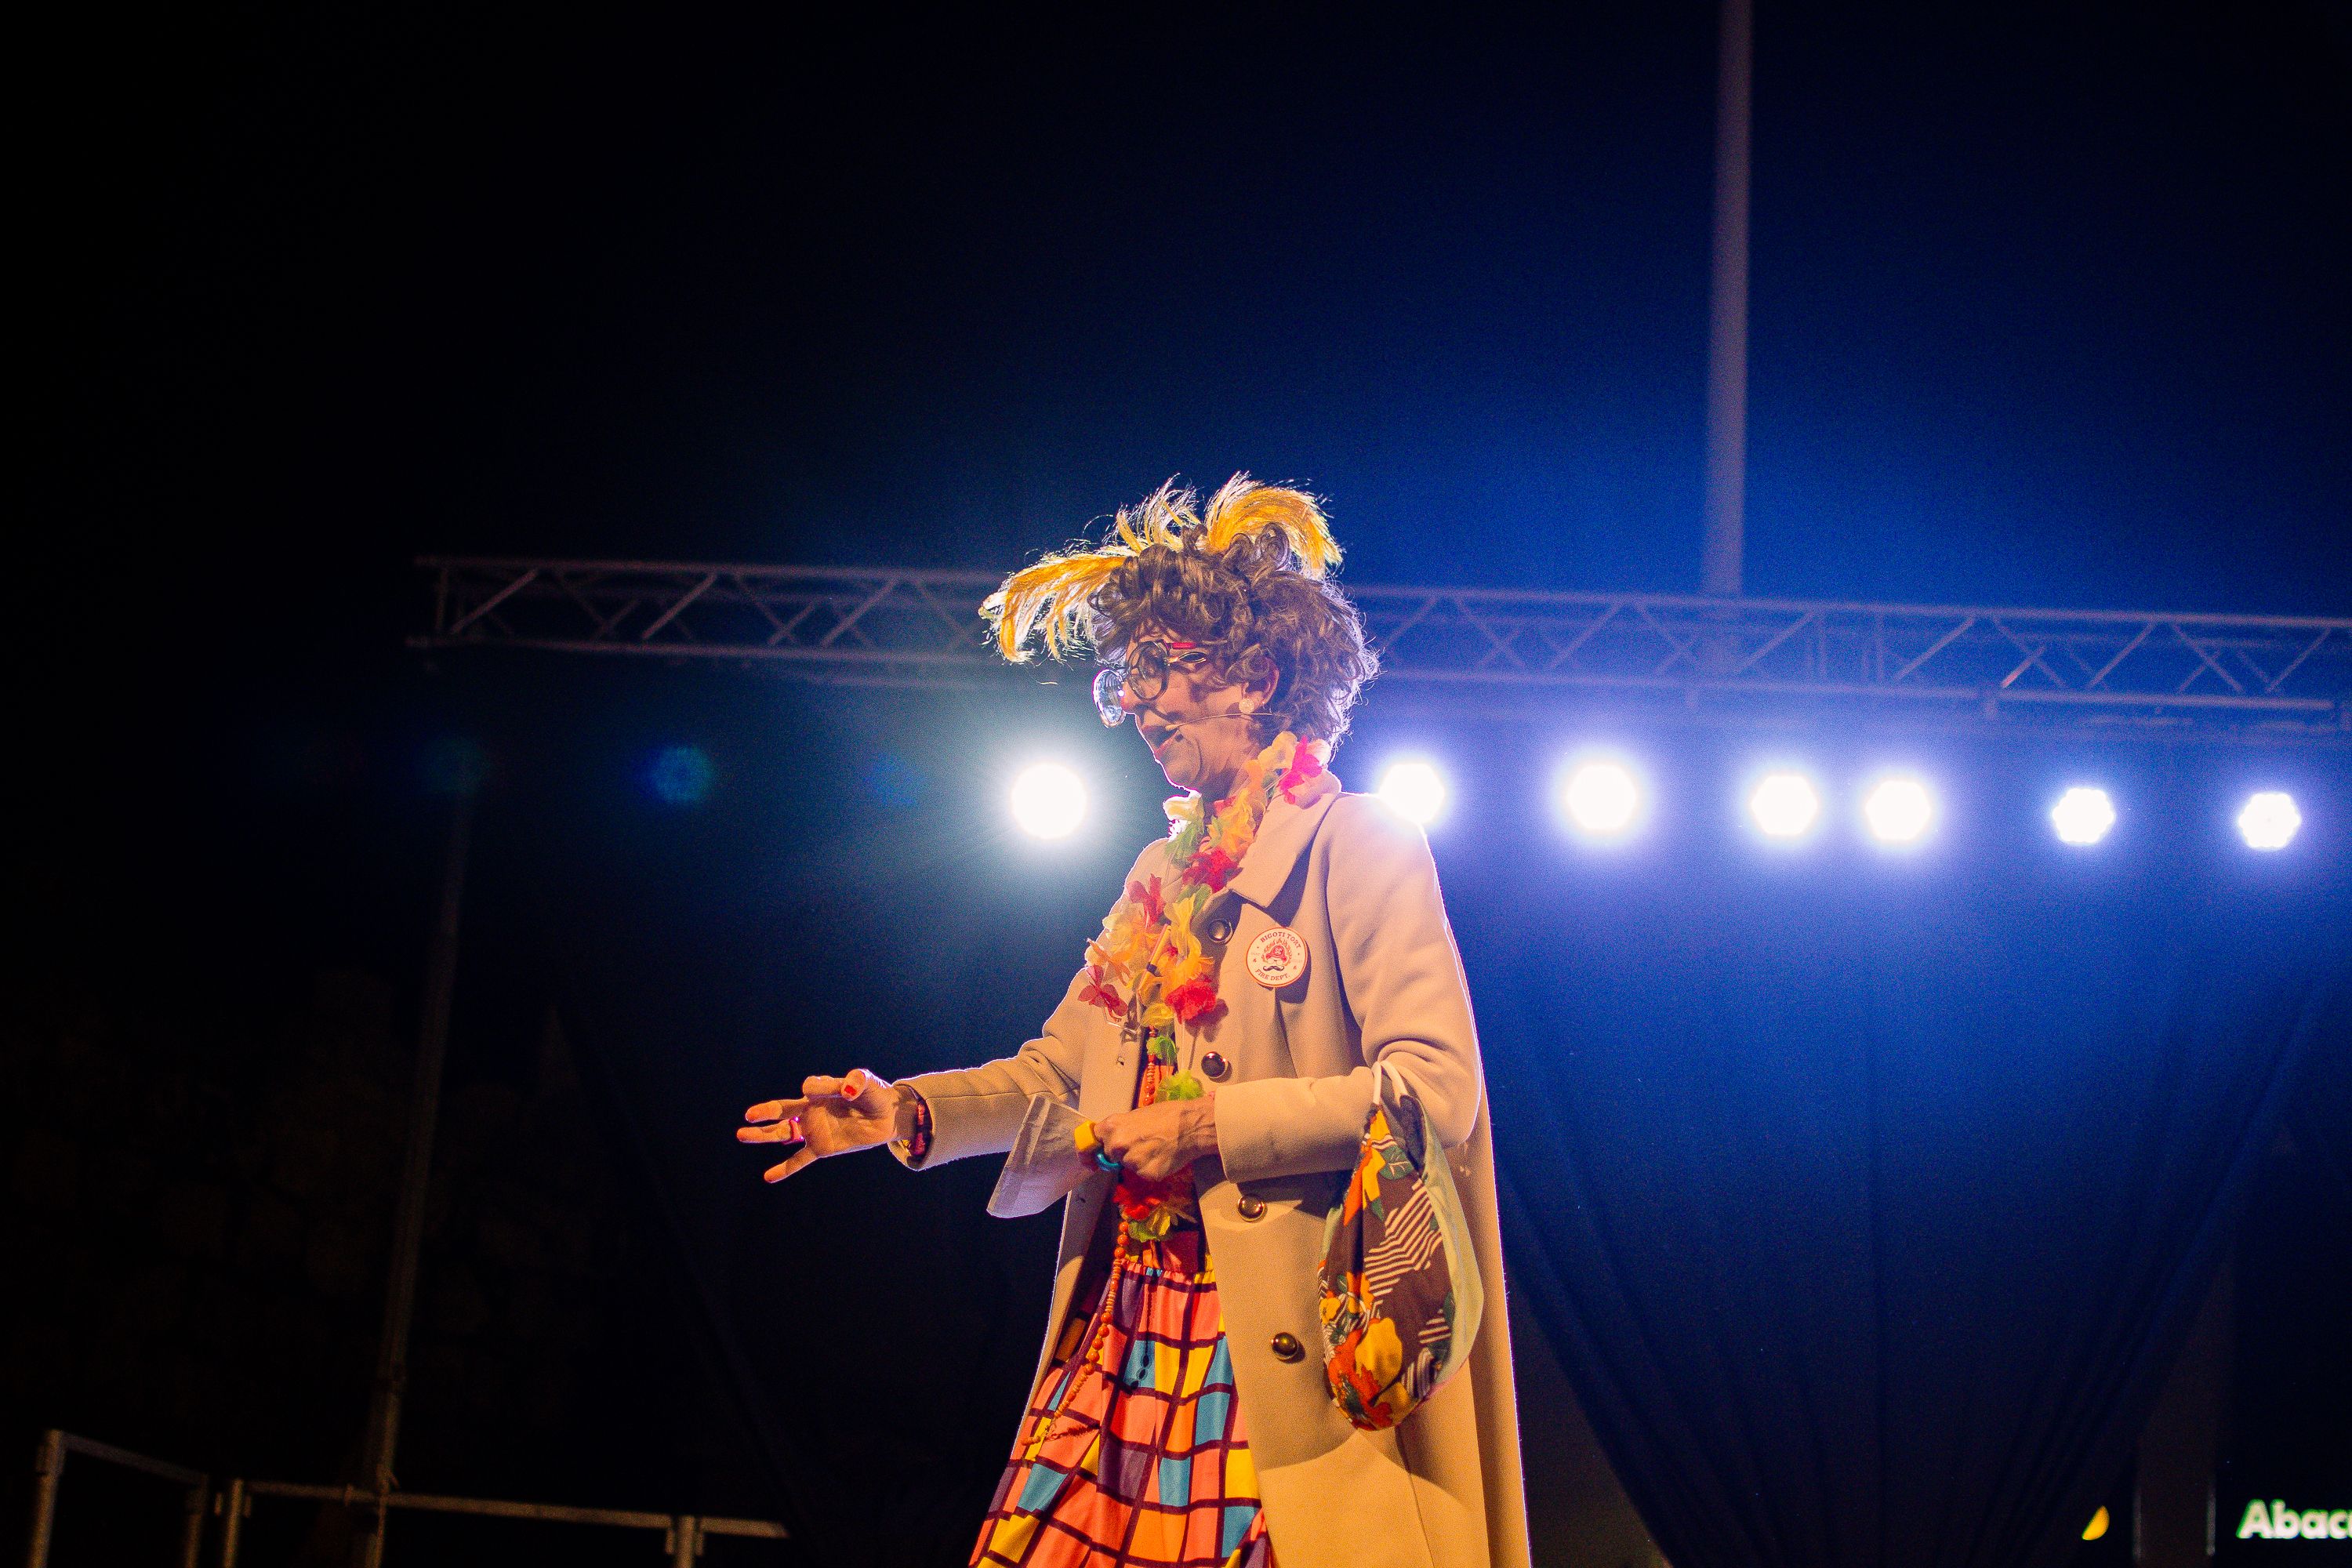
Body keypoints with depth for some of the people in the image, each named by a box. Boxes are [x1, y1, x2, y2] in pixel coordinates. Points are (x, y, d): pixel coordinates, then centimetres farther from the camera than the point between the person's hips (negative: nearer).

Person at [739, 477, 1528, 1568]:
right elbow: (1057, 1069, 22)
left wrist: (1207, 1128, -15)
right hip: (1126, 1335, 7)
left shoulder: (1355, 845, -5)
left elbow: (1436, 1090, -14)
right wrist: (907, 1113, 5)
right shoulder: (1162, 877, 21)